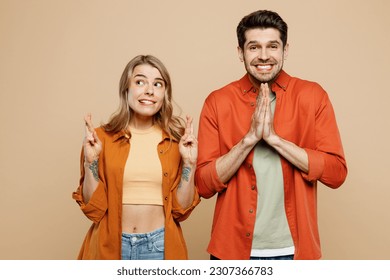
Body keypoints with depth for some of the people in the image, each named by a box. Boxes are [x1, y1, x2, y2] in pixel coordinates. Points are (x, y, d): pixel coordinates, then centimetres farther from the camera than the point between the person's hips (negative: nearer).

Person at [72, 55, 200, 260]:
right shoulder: (102, 137, -4)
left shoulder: (177, 140, -3)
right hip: (110, 245, 0)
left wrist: (189, 164, -14)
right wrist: (90, 162, -16)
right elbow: (93, 208, -4)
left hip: (160, 245, 1)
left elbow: (181, 210, -3)